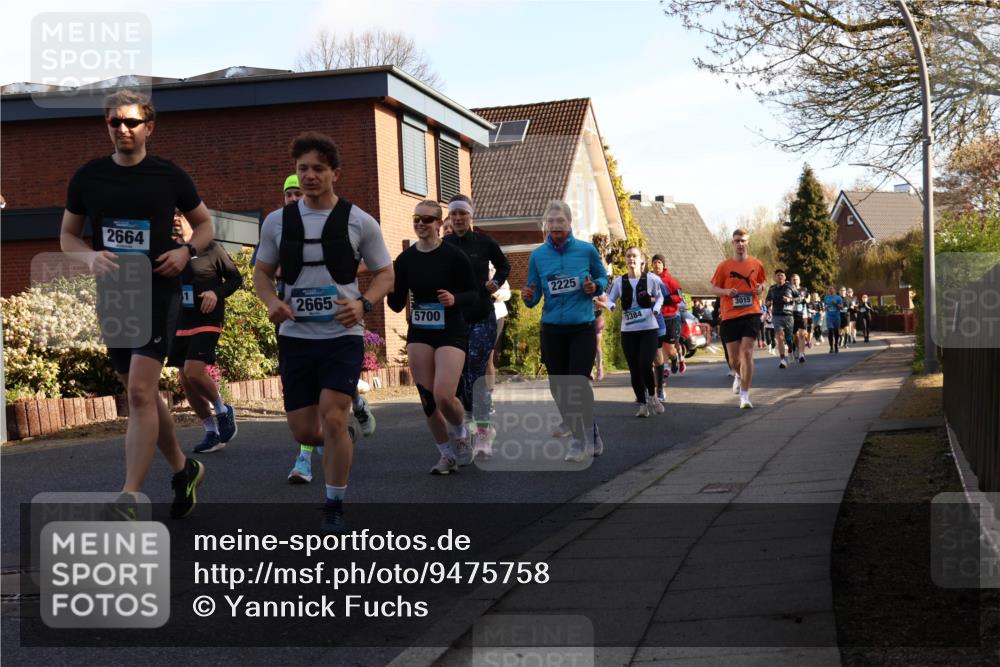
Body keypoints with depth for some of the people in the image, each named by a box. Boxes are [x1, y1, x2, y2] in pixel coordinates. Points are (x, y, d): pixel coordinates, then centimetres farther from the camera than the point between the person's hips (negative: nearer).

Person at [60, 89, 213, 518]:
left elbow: (204, 224, 12)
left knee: (141, 391, -16)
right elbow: (67, 235, 13)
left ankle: (129, 499, -16)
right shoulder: (88, 177, 5)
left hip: (158, 293, -4)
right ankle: (183, 470, 33)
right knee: (142, 393, 14)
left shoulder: (170, 176, 0)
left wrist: (186, 251, -8)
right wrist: (90, 256, -9)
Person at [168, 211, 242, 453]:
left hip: (207, 322, -6)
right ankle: (212, 433, 17)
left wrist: (217, 292, -17)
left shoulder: (211, 249, -5)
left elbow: (236, 278, 1)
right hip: (181, 325, 6)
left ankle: (223, 411, 4)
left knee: (194, 371, -22)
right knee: (185, 380, 4)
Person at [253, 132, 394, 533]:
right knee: (304, 432, 4)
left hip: (342, 335, -3)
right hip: (295, 336, 3)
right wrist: (271, 301, -9)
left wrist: (362, 304, -16)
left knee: (332, 421, -15)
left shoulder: (359, 222, -2)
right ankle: (341, 443, 40)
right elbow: (262, 272, 13)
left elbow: (385, 275, 4)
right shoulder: (278, 221, 4)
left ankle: (334, 507, 1)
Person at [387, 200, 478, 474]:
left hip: (451, 333, -4)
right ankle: (447, 455, 20)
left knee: (444, 397, -18)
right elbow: (398, 305, 8)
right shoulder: (405, 259, 3)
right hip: (418, 335, 4)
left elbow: (475, 295, -1)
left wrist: (455, 299, -20)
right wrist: (390, 291, -13)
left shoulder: (454, 256, -8)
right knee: (427, 400, 2)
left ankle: (460, 434, 15)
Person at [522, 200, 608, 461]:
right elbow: (534, 297, 6)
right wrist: (528, 297, -17)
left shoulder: (586, 250, -3)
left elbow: (603, 277, 13)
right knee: (559, 388, 5)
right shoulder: (537, 255, 1)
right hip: (552, 329, 3)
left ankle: (580, 440, 1)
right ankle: (591, 435, 21)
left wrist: (595, 287, -10)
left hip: (583, 327, -3)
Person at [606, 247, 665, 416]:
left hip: (649, 329, -2)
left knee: (645, 366, -15)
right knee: (634, 370, 3)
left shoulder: (651, 279, -3)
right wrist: (611, 306, -13)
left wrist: (656, 309, -9)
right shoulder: (619, 281, 1)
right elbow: (610, 298, 10)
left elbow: (660, 296, 10)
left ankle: (652, 396, 11)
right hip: (628, 331, 2)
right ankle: (642, 404, 15)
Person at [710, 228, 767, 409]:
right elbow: (714, 287, 8)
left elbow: (763, 281, 20)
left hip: (751, 313, -1)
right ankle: (740, 376, 42)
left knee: (747, 352, -13)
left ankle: (745, 395, -9)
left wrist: (761, 288, -3)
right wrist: (726, 291, -12)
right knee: (734, 358, 5)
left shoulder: (756, 264, 5)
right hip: (729, 315, 1)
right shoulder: (724, 266, 1)